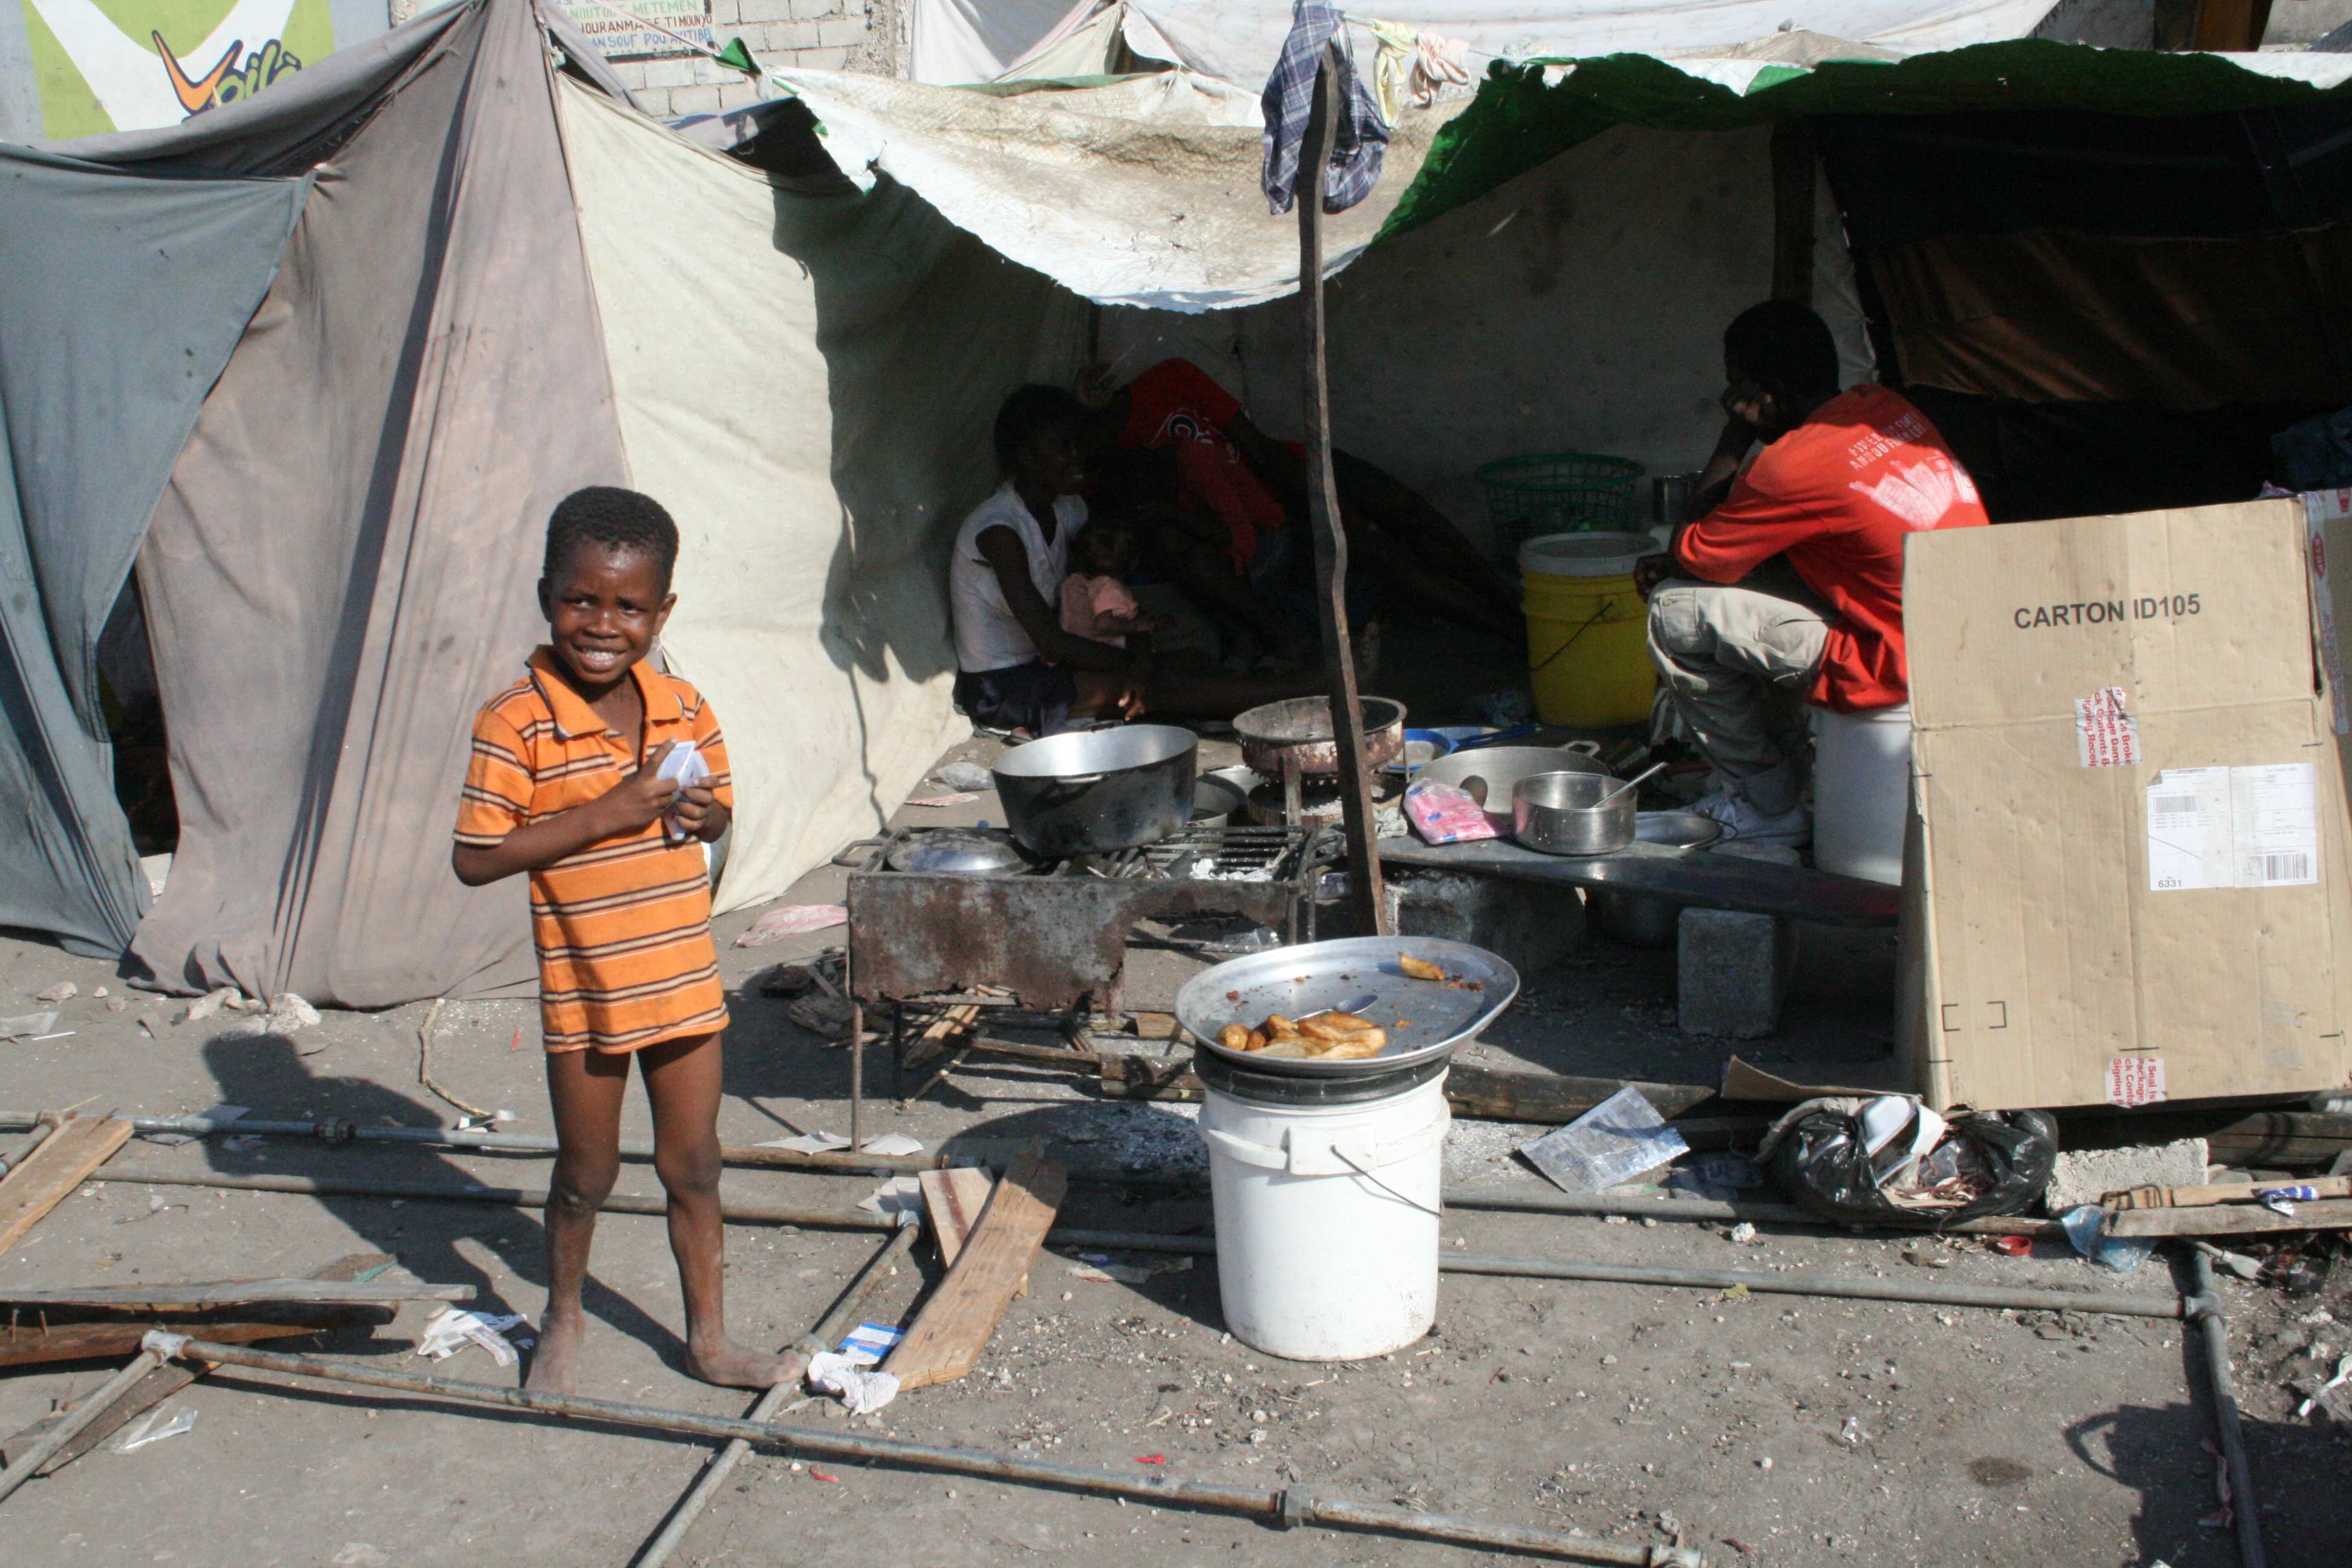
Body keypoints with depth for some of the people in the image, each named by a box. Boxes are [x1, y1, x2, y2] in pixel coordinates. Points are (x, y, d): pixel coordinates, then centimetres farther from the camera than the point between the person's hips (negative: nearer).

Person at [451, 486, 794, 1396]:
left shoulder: (684, 709, 0)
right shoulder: (516, 723, -15)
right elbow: (475, 859, -19)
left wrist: (698, 813, -10)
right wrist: (603, 815, -24)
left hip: (684, 981, 4)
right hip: (582, 991, -4)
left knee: (693, 1168, 14)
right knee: (586, 1175, 14)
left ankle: (709, 1339, 29)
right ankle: (562, 1319, 39)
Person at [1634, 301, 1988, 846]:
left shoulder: (1796, 466, -21)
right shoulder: (1884, 406, 6)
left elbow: (1690, 554, -7)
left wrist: (1736, 434, -4)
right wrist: (1679, 564, 15)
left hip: (1901, 671, -9)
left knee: (1676, 612, -8)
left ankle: (1770, 805, 6)